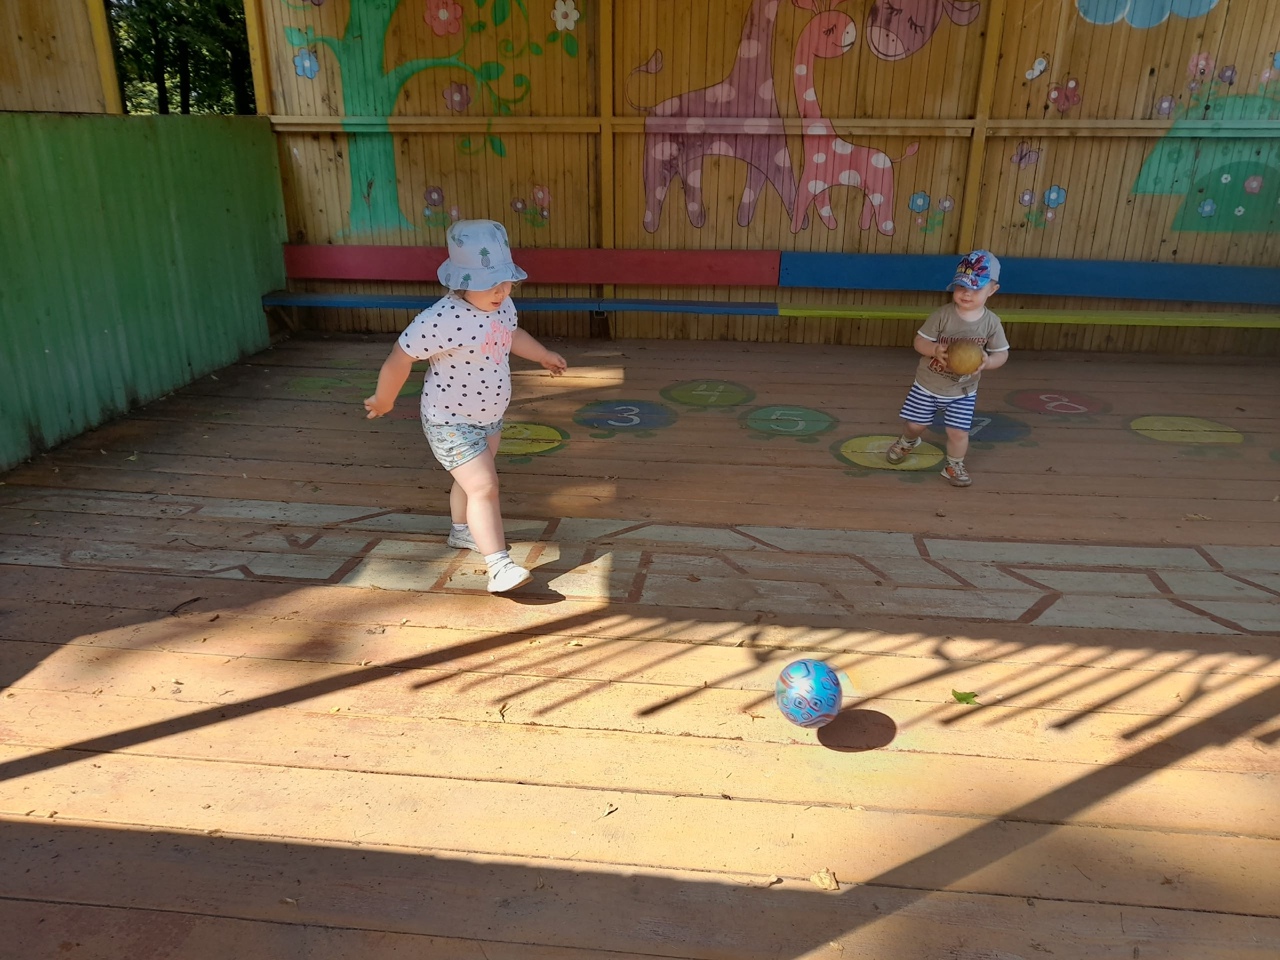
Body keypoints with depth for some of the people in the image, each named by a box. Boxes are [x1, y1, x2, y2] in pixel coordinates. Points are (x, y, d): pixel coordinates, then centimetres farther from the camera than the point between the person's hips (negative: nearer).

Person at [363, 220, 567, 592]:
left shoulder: (501, 304, -7)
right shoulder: (441, 320, -33)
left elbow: (512, 334, 17)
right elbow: (400, 358, -21)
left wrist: (544, 355, 32)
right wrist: (384, 400, -6)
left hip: (489, 416, 8)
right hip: (451, 424, -8)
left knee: (472, 479, 26)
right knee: (484, 487, -15)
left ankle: (462, 531, 50)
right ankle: (499, 565, -12)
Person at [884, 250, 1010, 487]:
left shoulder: (991, 322, -12)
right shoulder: (942, 315, -17)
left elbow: (1001, 353, -5)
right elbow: (920, 341, -13)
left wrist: (987, 362, -27)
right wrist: (935, 350, -34)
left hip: (962, 391, 0)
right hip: (927, 384, 0)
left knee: (958, 432, -2)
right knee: (914, 423, 13)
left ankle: (954, 465, 27)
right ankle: (907, 442, 49)